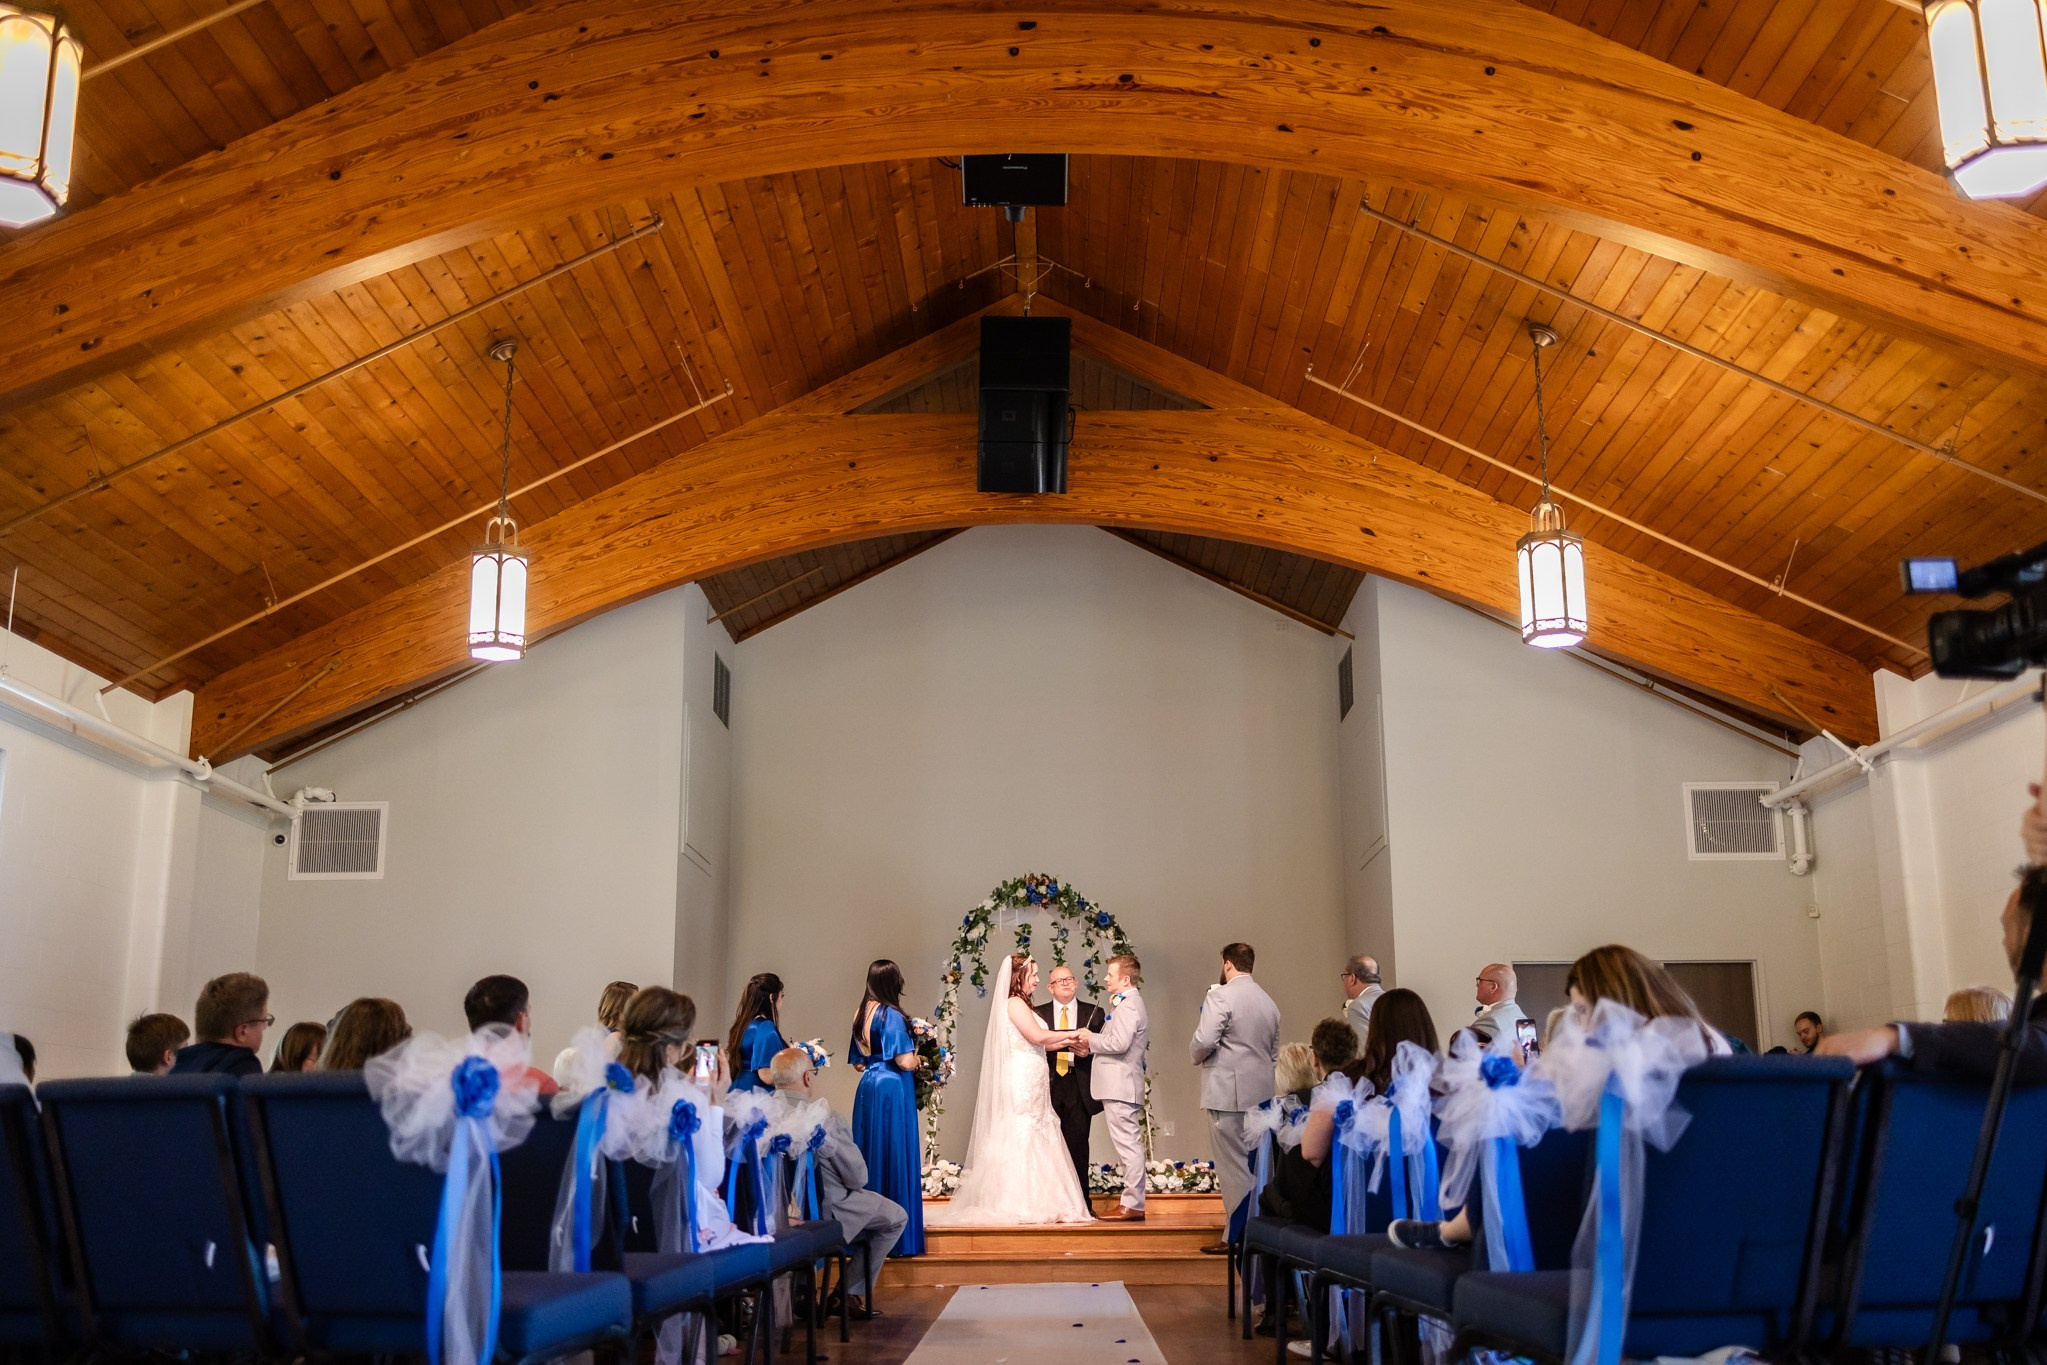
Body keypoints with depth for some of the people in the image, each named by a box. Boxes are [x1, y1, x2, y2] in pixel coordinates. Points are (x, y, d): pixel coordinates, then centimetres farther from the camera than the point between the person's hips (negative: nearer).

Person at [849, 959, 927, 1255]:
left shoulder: (861, 1016, 10)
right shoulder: (891, 1015, -13)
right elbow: (904, 1061, -18)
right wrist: (919, 1061, 2)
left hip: (867, 1089, 8)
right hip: (892, 1090, -8)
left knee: (869, 1157, 11)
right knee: (894, 1157, -2)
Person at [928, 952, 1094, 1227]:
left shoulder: (1021, 1004, 20)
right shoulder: (1014, 1003, -10)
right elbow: (1036, 1036, -18)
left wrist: (1065, 1042, 13)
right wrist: (1071, 1034, -7)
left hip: (1031, 1084, 10)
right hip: (1022, 1080, -10)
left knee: (1034, 1140, 7)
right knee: (1022, 1138, -8)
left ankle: (1034, 1203, 7)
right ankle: (1021, 1206, -7)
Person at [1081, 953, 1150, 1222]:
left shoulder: (1127, 1005, -13)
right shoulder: (1131, 1003, 20)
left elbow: (1119, 1043, -24)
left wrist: (1092, 1040, -9)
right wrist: (1093, 1044, 11)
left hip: (1120, 1086, -11)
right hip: (1122, 1085, 11)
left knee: (1127, 1144, -8)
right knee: (1130, 1145, 12)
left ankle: (1132, 1205, -6)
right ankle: (1133, 1201, 16)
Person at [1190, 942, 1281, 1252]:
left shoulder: (1220, 996, -11)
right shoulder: (1268, 1001, 14)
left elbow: (1204, 1041, -18)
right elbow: (1274, 1051, 18)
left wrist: (1196, 1056, 1)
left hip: (1228, 1094, -7)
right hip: (1261, 1093, 7)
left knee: (1232, 1165, -2)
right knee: (1254, 1164, 13)